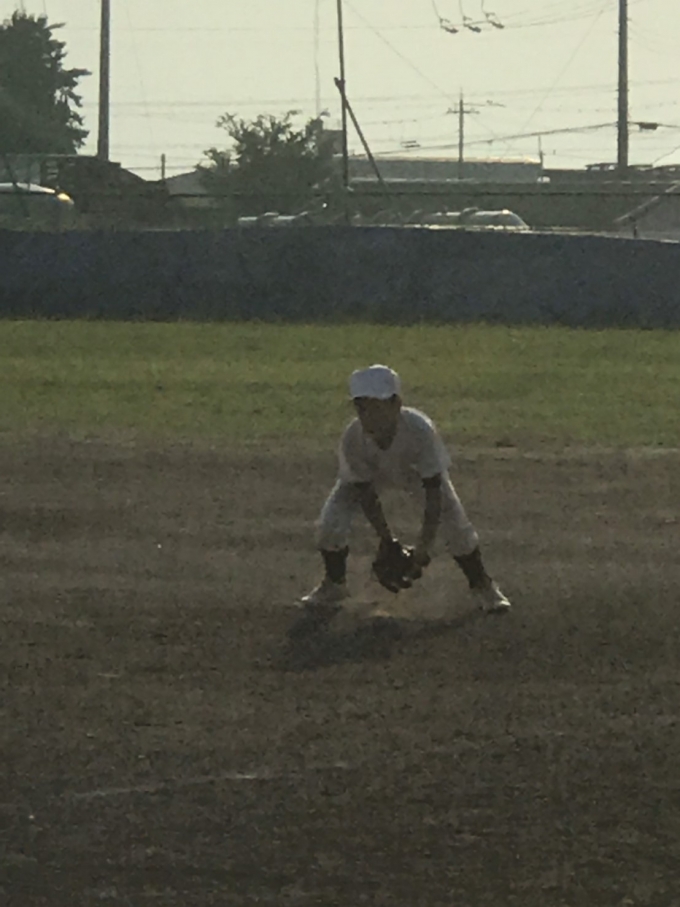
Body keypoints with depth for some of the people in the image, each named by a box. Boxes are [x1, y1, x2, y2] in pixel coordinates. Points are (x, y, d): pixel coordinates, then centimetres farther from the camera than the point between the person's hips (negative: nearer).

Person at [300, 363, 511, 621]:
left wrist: (424, 545, -32)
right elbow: (366, 494, -22)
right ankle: (334, 585, 16)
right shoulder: (352, 439, -37)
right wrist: (387, 541, -18)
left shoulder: (420, 430, -43)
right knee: (330, 525, -14)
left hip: (419, 472, -1)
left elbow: (433, 492, -34)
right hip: (369, 475, 1)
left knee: (456, 527, -11)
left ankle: (481, 585, 18)